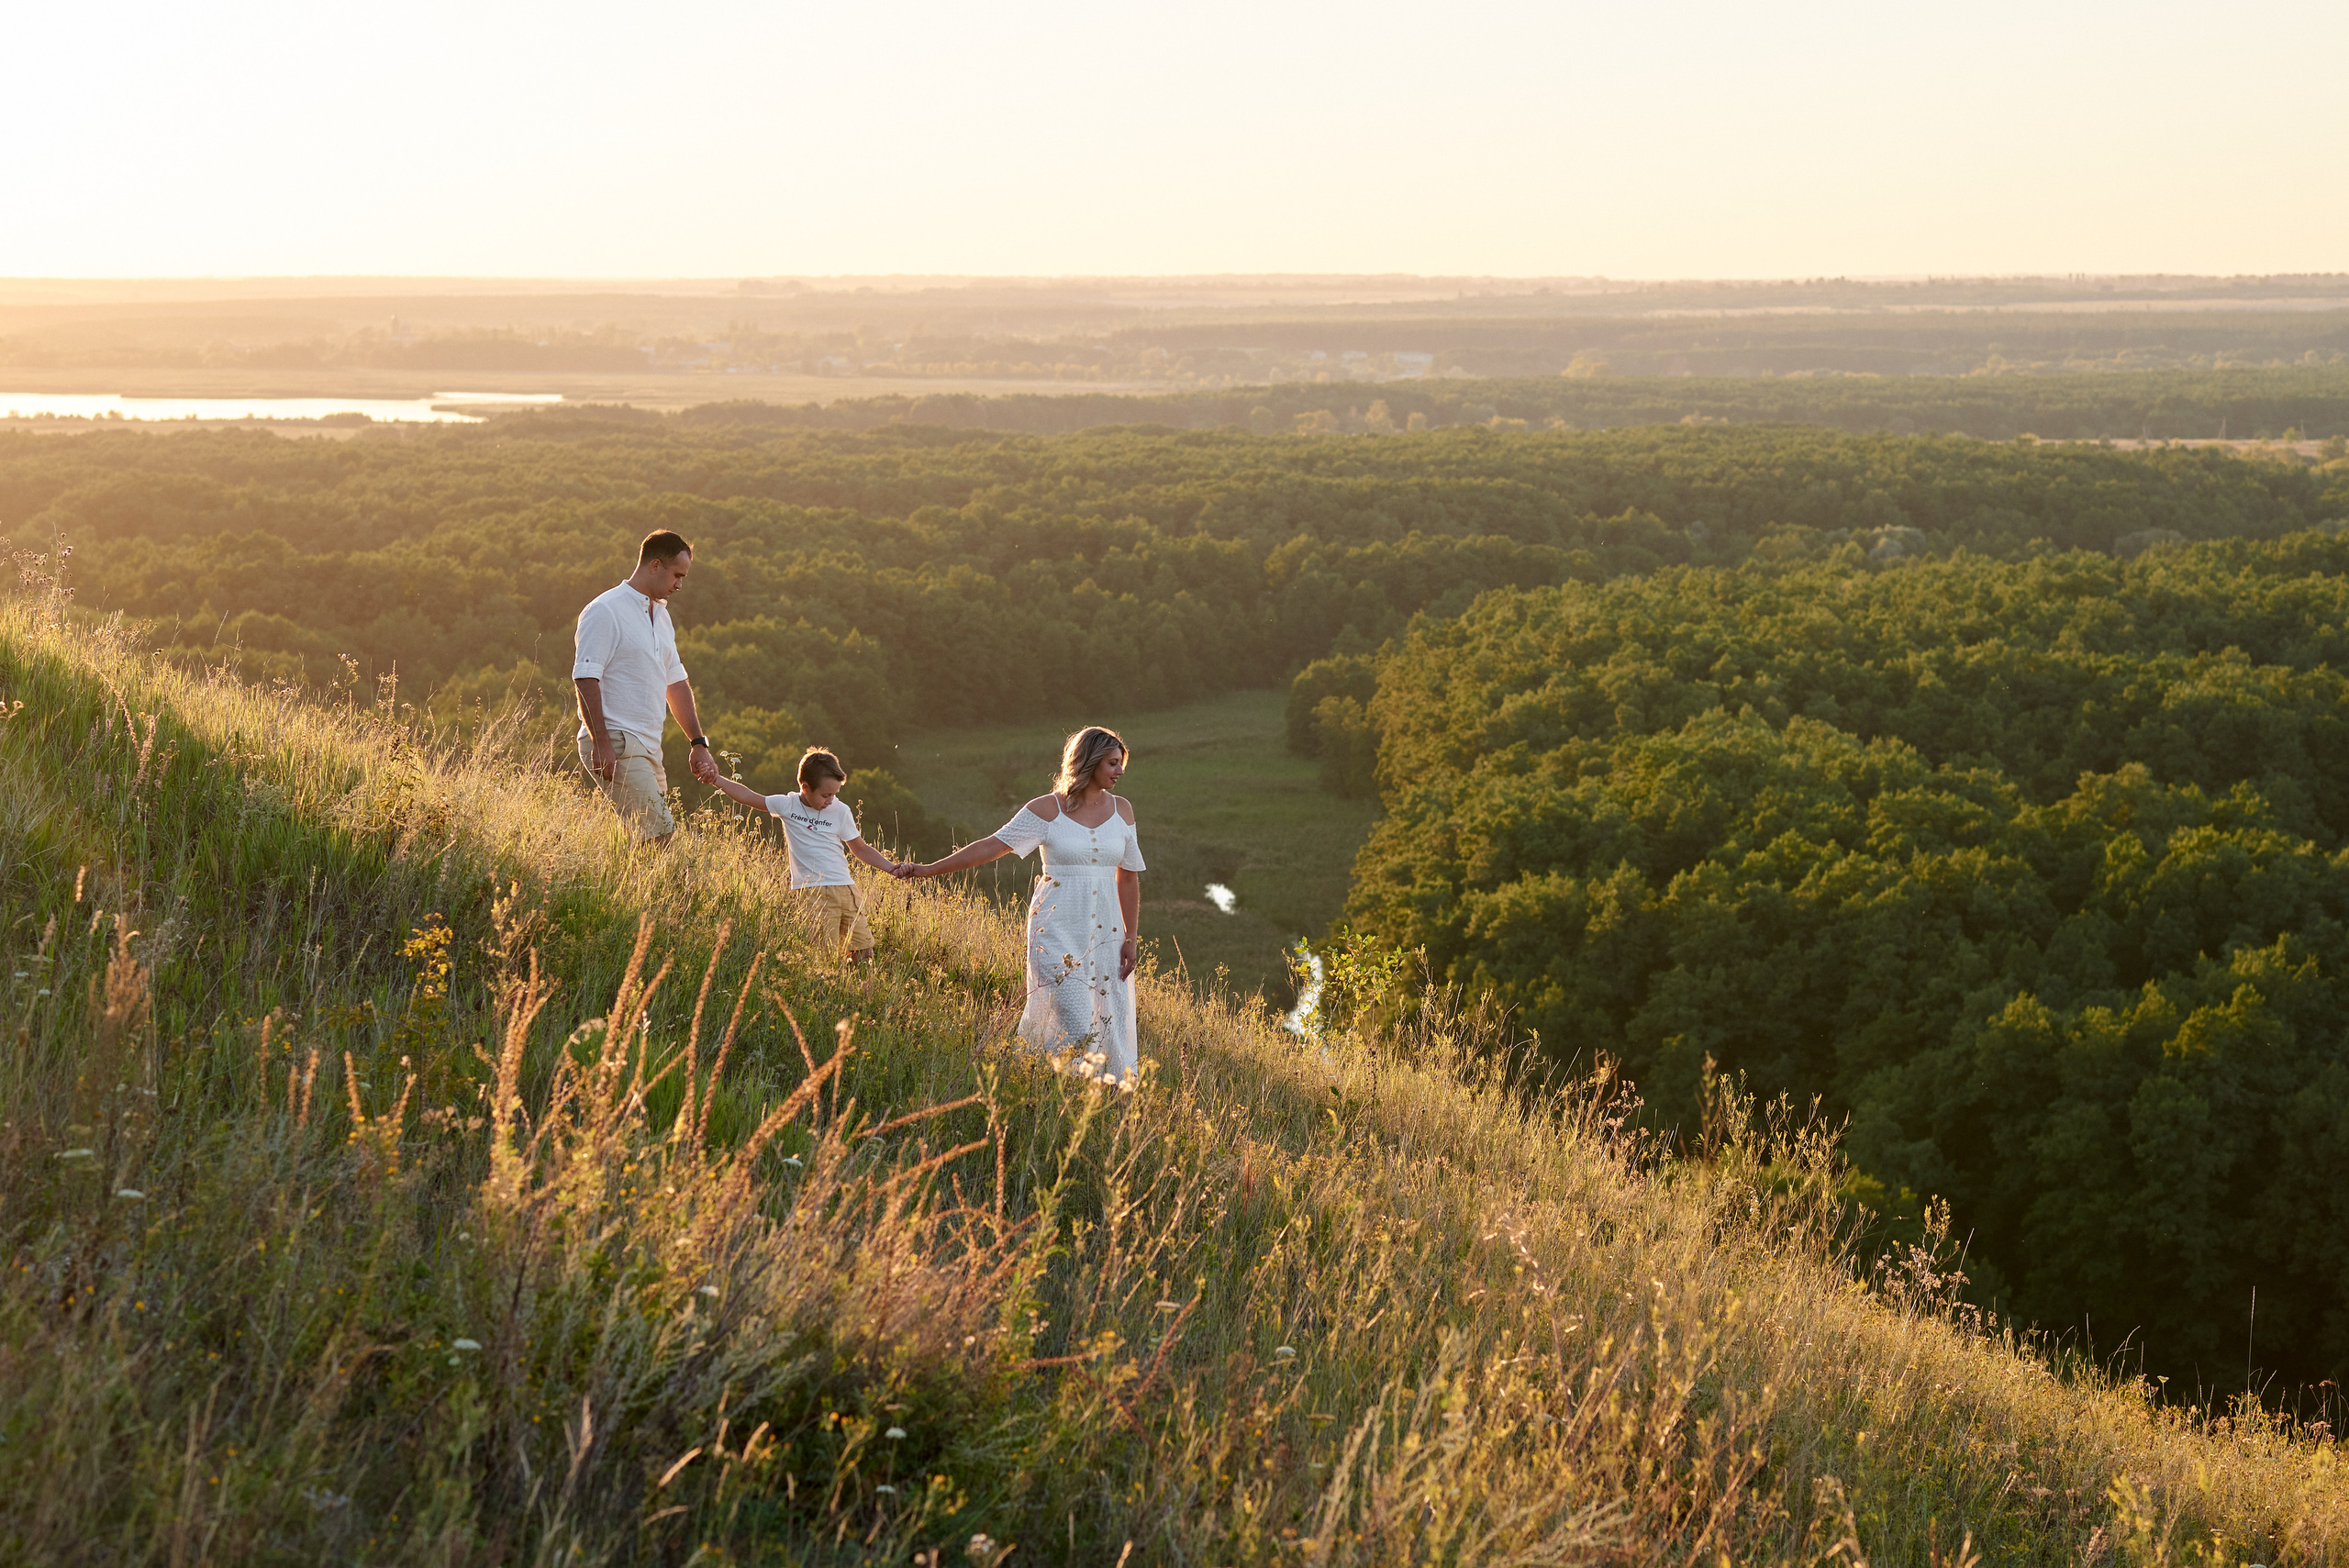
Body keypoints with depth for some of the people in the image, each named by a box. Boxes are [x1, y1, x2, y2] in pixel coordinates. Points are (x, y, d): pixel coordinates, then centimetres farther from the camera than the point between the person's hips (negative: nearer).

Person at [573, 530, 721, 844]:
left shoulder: (661, 617, 20)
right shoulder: (605, 611, -9)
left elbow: (676, 682, 24)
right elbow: (585, 678, -15)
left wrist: (699, 744, 20)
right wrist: (601, 744, -21)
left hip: (648, 748, 9)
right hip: (614, 745, -9)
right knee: (660, 833, -16)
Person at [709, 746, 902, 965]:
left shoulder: (841, 811, 6)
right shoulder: (787, 805, 4)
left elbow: (860, 849, 15)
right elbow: (748, 796, 13)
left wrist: (890, 867, 5)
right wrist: (716, 778, 9)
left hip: (846, 889, 3)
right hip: (812, 895, -3)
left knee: (863, 951, -3)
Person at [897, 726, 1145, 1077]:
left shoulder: (1121, 810, 9)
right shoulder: (1046, 810, -3)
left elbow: (1128, 877, 12)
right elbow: (993, 845, -3)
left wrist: (1131, 938, 7)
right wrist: (929, 869, -6)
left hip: (1105, 931, 4)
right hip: (1058, 930, -4)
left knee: (1111, 1025, -1)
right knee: (1073, 1025, -13)